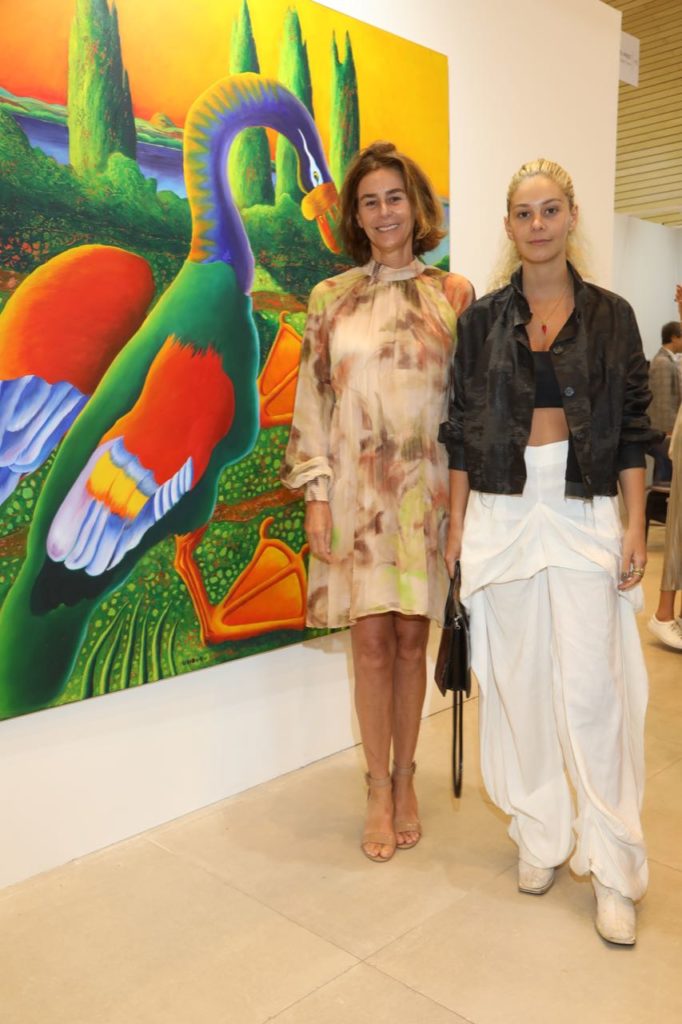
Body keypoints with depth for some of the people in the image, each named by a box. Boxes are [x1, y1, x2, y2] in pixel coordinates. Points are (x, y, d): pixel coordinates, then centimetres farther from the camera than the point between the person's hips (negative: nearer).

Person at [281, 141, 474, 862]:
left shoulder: (449, 294, 6)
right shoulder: (330, 298, 5)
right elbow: (312, 402, 2)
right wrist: (315, 497, -5)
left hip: (424, 490, 1)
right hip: (355, 490, 0)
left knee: (411, 637, 8)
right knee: (370, 639, 2)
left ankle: (405, 781, 26)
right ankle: (378, 790, 19)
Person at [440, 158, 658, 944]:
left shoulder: (610, 316, 5)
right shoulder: (482, 319, 6)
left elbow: (633, 429, 4)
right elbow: (460, 428, 6)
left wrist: (635, 526, -3)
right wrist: (456, 522, 2)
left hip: (584, 513, -1)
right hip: (501, 512, 1)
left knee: (593, 687, -3)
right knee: (518, 679, 7)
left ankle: (612, 866, 12)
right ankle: (539, 836, 25)